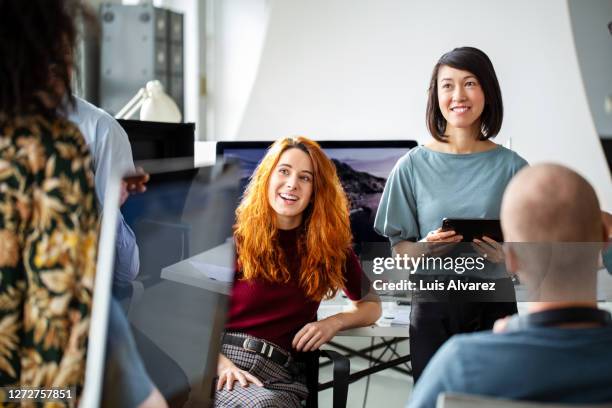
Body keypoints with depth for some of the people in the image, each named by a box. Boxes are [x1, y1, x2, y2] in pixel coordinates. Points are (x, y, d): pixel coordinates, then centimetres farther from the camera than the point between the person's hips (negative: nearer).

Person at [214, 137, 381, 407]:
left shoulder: (330, 246, 11)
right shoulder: (235, 236, 4)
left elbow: (371, 305, 23)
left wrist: (335, 322, 1)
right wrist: (220, 363, -17)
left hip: (276, 374, 2)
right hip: (218, 363, -2)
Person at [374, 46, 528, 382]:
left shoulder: (510, 166, 0)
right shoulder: (413, 165, 0)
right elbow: (399, 246, 4)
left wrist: (505, 254, -15)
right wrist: (426, 247, -15)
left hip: (494, 305, 0)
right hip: (433, 304, 0)